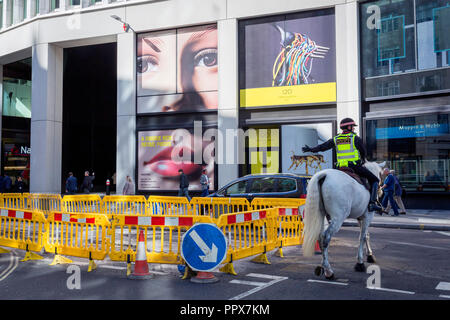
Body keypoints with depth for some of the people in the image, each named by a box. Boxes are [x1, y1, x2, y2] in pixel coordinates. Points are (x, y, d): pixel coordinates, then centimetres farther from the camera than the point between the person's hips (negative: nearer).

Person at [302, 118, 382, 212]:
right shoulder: (356, 138, 0)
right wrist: (362, 160, 30)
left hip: (341, 168, 5)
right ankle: (372, 203, -12)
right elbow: (363, 151, 10)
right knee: (374, 180, 4)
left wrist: (311, 149, 29)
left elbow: (322, 146, 15)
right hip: (355, 166, -5)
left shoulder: (335, 139, 12)